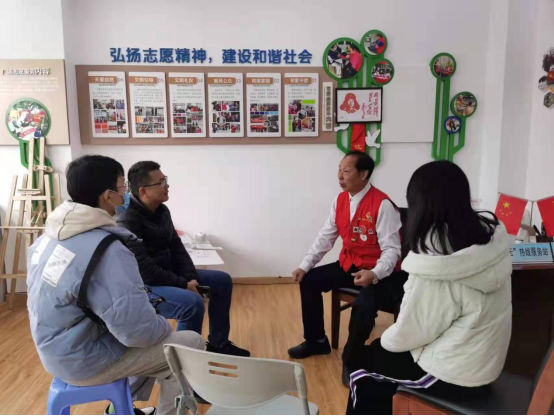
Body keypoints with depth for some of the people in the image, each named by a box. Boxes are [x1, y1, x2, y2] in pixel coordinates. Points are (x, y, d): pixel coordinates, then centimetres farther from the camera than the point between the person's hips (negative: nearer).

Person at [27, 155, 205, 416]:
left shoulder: (51, 235, -2)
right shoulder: (107, 252, -31)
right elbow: (139, 329, -31)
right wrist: (164, 328, -8)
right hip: (83, 361, -8)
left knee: (156, 334, 23)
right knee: (191, 344, -2)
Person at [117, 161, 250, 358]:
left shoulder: (162, 210, 5)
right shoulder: (126, 221, -22)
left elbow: (177, 247, 9)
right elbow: (144, 269, -27)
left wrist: (191, 278, -6)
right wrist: (183, 284, -22)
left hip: (169, 273, 10)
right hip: (143, 284, -9)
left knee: (223, 281, 8)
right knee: (193, 303, -34)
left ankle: (218, 343, 18)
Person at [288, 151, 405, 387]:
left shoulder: (382, 205, -20)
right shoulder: (341, 201, 2)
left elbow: (392, 250, -22)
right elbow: (325, 238, 3)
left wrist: (374, 274, -38)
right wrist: (305, 266, -5)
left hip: (378, 273, -7)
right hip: (349, 265, 8)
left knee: (364, 305, -32)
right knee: (308, 280, 1)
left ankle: (351, 360, -1)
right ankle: (316, 341, 21)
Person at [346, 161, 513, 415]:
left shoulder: (434, 262, -29)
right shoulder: (492, 234, -7)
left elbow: (411, 331, -17)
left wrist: (385, 340, 1)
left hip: (455, 373, -7)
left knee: (364, 364, 13)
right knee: (380, 355, 22)